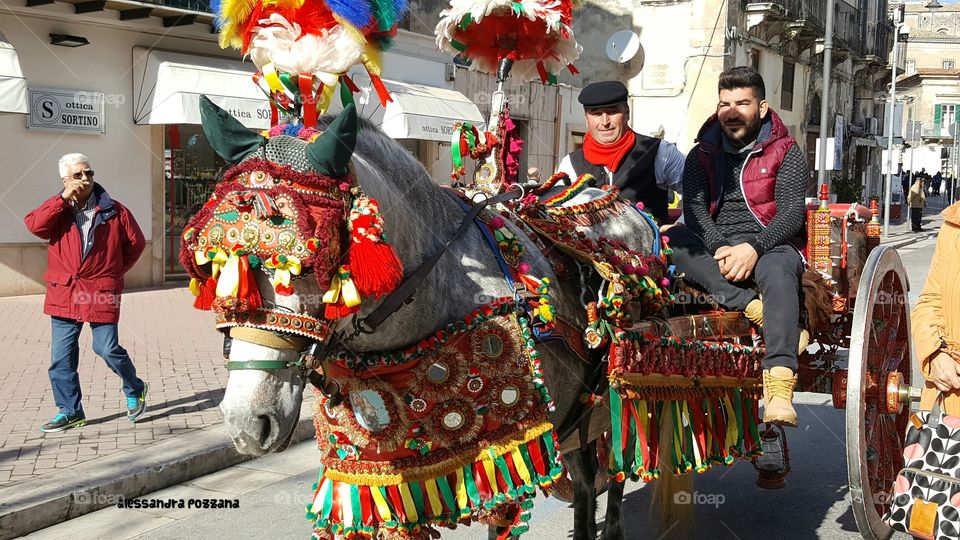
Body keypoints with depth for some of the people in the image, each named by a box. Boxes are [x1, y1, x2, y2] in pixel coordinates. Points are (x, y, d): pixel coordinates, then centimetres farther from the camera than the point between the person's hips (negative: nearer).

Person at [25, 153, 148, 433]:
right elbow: (34, 224, -13)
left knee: (108, 349, -3)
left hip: (101, 293, -3)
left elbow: (135, 243, 10)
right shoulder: (58, 210, 6)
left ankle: (135, 390, 23)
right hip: (64, 294, 3)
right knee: (61, 356, 3)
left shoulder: (113, 210, 1)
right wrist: (64, 198, -14)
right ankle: (70, 411, 15)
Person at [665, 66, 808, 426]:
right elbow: (694, 208, 0)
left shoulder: (786, 152, 8)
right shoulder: (702, 155, 16)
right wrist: (719, 249, -20)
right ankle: (756, 308, -39)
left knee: (777, 271, -37)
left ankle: (779, 386, -51)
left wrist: (753, 247, -23)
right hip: (715, 251, 3)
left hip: (769, 245, -3)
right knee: (674, 239, -27)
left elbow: (792, 212, -5)